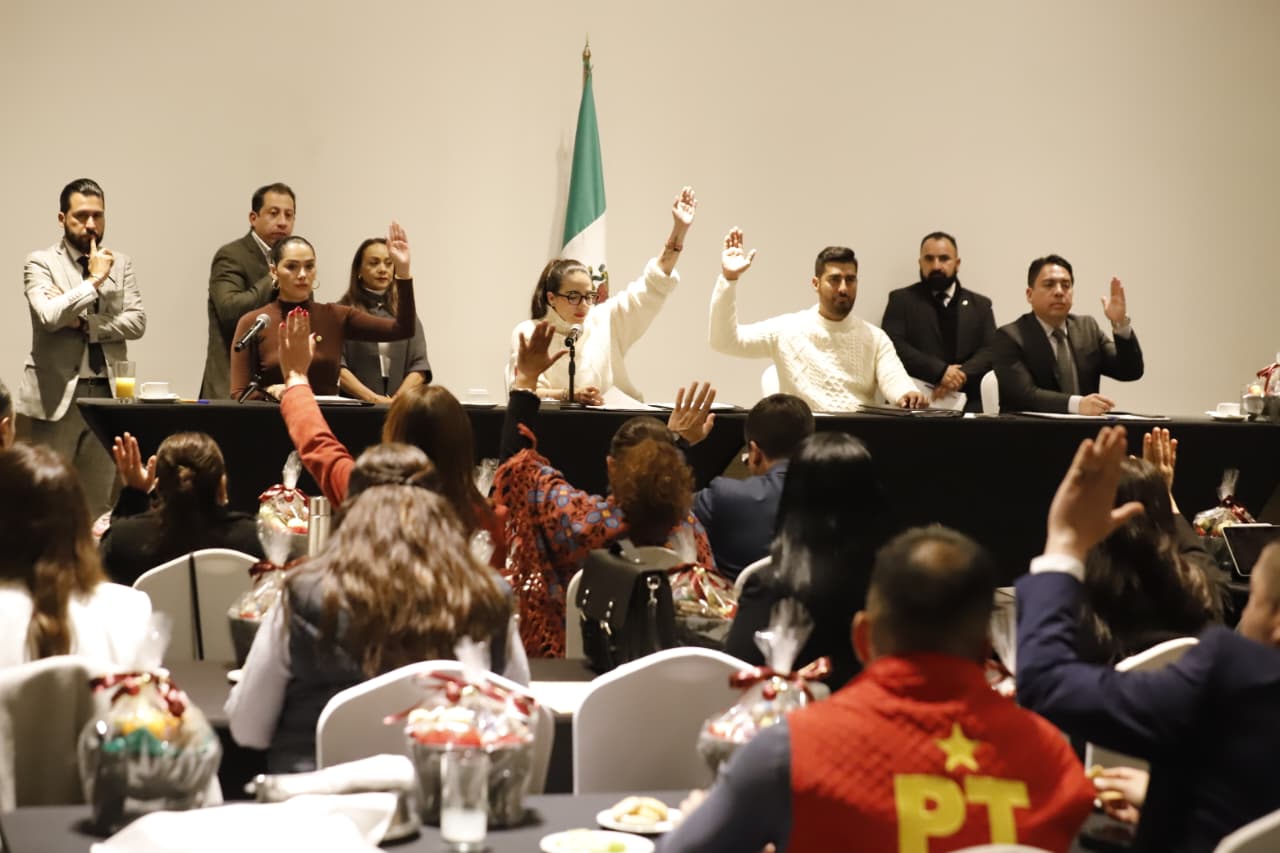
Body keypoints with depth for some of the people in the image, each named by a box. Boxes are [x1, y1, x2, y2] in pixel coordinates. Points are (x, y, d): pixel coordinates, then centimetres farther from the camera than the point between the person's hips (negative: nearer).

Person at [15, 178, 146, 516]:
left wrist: (84, 323, -11)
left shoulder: (120, 263, 11)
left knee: (102, 502, 6)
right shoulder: (41, 262, -1)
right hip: (56, 394, -3)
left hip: (107, 393, 4)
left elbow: (137, 321, 1)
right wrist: (94, 280, -12)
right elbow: (49, 316, -18)